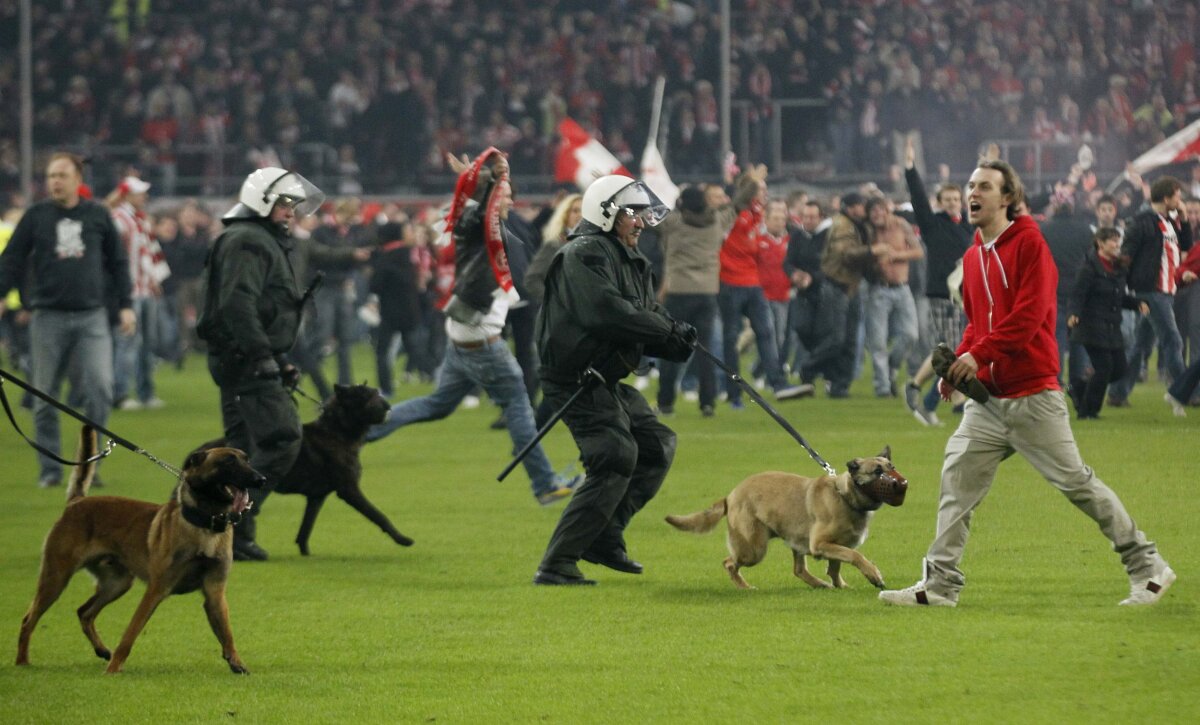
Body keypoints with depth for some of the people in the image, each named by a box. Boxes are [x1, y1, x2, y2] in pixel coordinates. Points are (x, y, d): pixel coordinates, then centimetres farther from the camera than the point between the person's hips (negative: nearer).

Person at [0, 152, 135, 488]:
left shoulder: (98, 216, 7)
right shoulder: (36, 217, 4)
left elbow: (117, 262, 14)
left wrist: (126, 305, 10)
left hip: (92, 317, 0)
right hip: (48, 318, 0)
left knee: (100, 388, -12)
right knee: (45, 398, 3)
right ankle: (50, 469, 13)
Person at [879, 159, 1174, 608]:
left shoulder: (1029, 243, -9)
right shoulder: (973, 257, 15)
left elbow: (1029, 314, -18)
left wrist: (979, 354, -21)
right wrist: (959, 361, 5)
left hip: (1032, 394, -7)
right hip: (987, 398, 7)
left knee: (1075, 479, -4)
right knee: (957, 477, -2)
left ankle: (1147, 567, 7)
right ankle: (941, 583, 0)